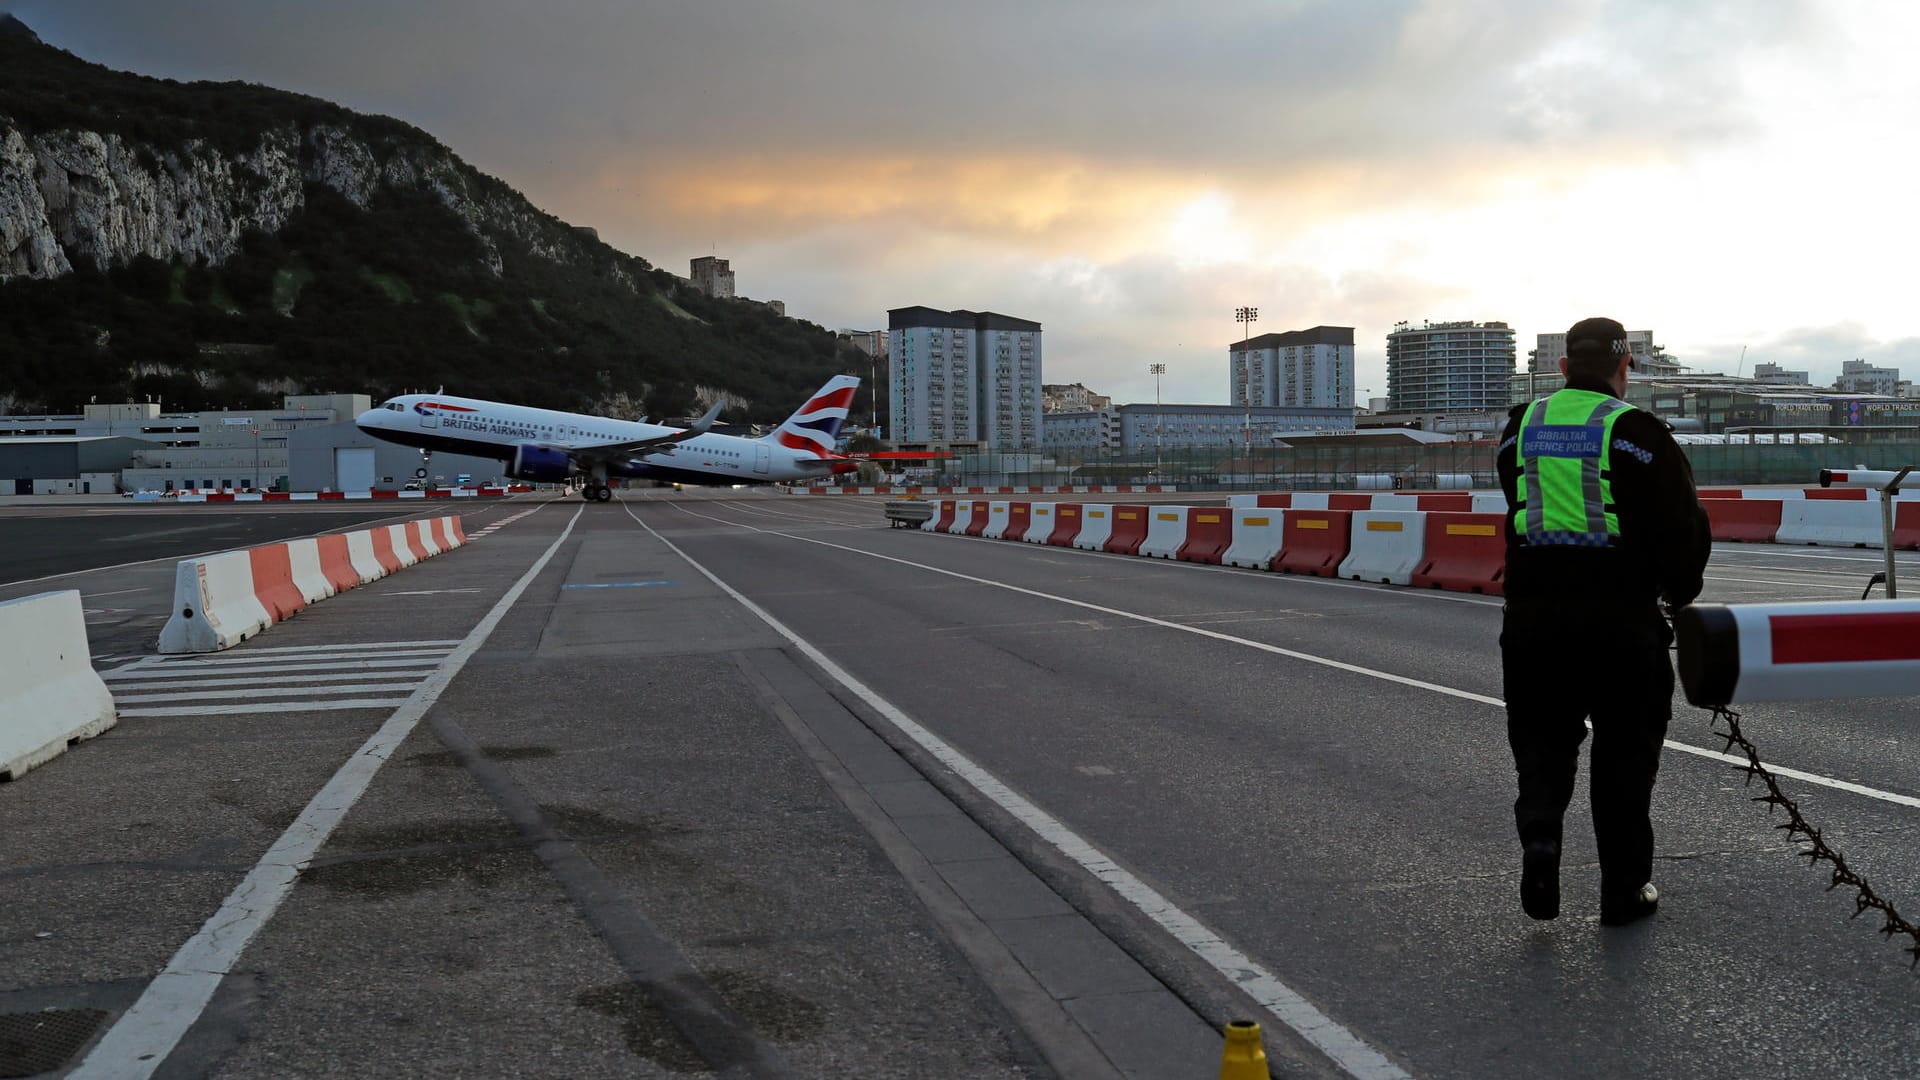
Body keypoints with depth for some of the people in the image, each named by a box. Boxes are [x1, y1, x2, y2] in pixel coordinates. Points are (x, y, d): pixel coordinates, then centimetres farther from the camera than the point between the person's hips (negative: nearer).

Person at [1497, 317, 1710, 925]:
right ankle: (1625, 890, 19)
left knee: (1542, 738, 17)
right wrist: (1676, 595, 11)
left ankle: (1539, 830, -9)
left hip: (1532, 617, 3)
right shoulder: (1637, 432, -7)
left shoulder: (1521, 427, 7)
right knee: (1624, 753, 10)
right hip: (1620, 619, -3)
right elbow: (1685, 528, -5)